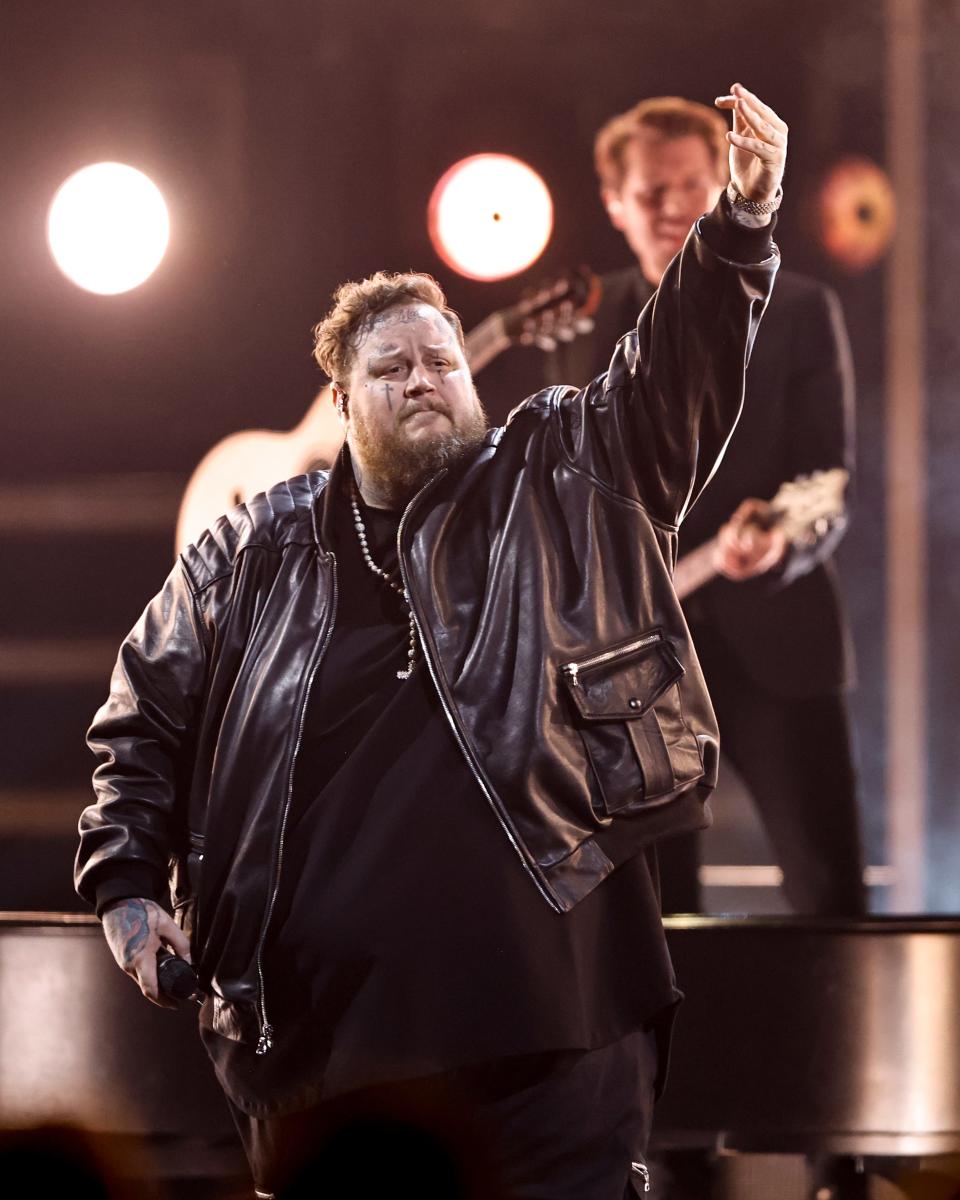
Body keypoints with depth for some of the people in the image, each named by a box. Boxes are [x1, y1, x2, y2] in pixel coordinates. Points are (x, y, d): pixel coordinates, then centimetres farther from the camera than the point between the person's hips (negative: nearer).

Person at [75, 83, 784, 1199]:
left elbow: (674, 369, -5)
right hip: (318, 1021, 2)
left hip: (550, 1013, -2)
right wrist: (126, 878, 8)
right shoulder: (252, 552, 13)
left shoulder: (563, 482, 9)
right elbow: (144, 718, 20)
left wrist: (741, 222, -21)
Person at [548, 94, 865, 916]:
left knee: (830, 901, -9)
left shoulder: (798, 312, 0)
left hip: (772, 643, -3)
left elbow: (830, 484, -6)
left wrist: (778, 543, -27)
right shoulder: (581, 324, 11)